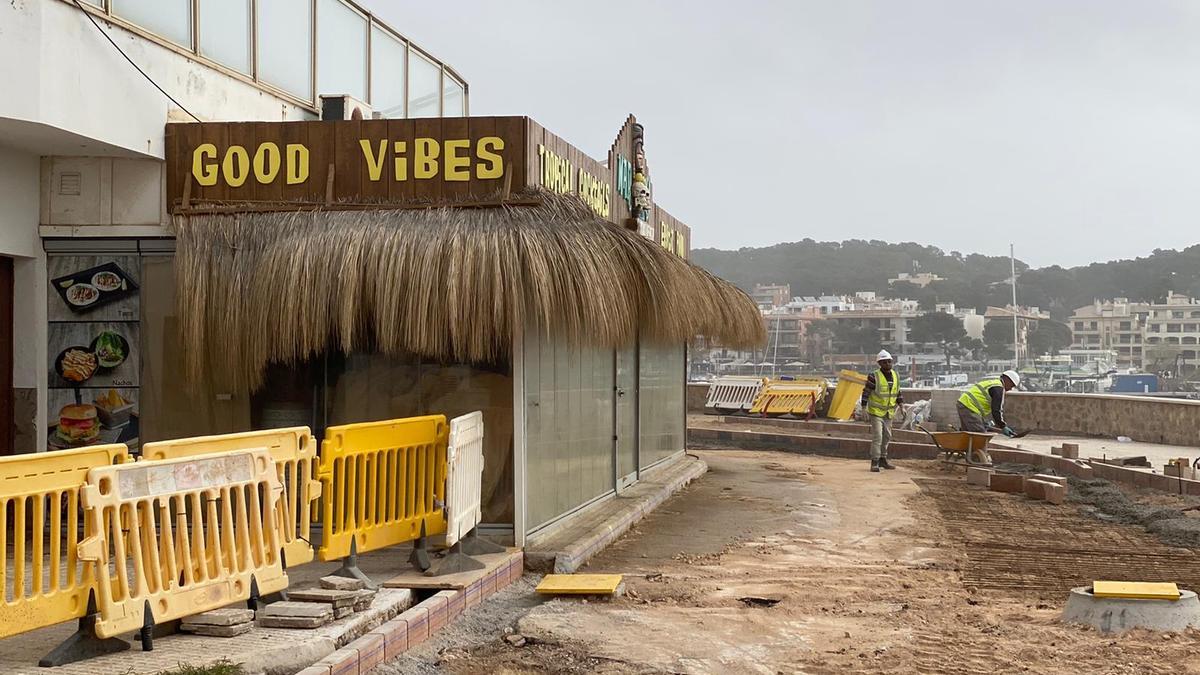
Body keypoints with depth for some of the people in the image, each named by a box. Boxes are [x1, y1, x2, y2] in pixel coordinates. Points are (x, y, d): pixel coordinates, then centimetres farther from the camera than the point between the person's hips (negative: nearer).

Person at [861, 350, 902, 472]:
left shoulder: (896, 376, 4)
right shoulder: (874, 377, -15)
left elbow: (898, 392, 16)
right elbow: (866, 393, -13)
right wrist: (864, 409, -16)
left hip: (889, 413, 7)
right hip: (876, 412, -7)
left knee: (887, 437, 14)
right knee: (877, 437, -12)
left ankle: (883, 460, 26)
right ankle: (875, 463, -9)